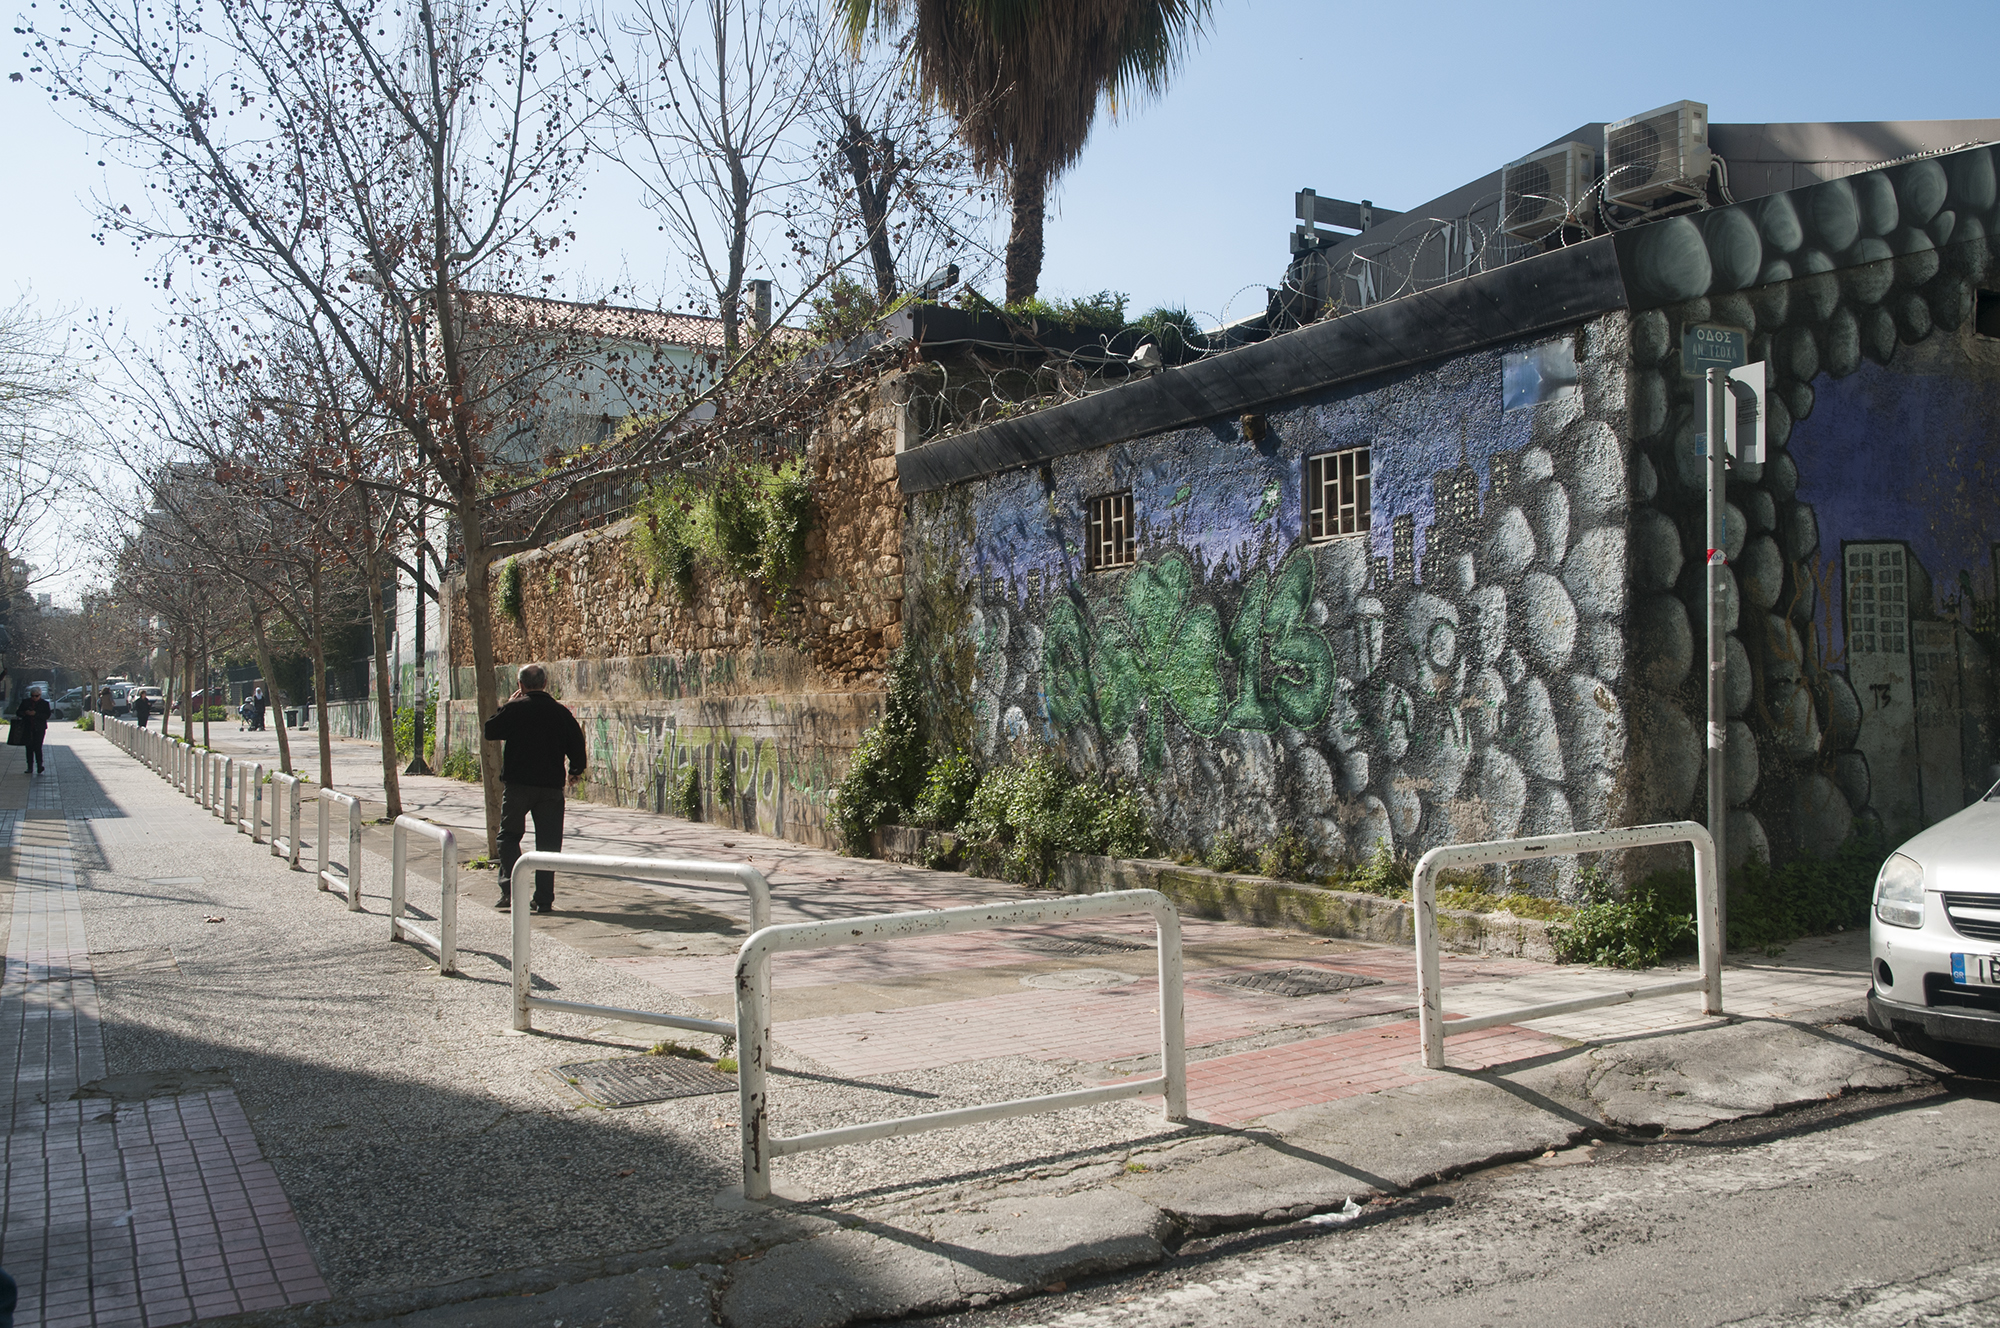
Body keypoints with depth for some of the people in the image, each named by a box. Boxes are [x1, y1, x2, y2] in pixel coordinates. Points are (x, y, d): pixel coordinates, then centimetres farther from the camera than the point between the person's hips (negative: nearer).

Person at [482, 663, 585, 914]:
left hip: (517, 783, -2)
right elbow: (576, 742, 6)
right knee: (548, 842, 6)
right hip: (551, 785, 2)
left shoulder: (514, 708, -6)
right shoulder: (561, 711, 1)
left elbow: (490, 732, 5)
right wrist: (576, 771, 22)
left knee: (509, 836, 11)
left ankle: (509, 889, -4)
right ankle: (544, 899, 5)